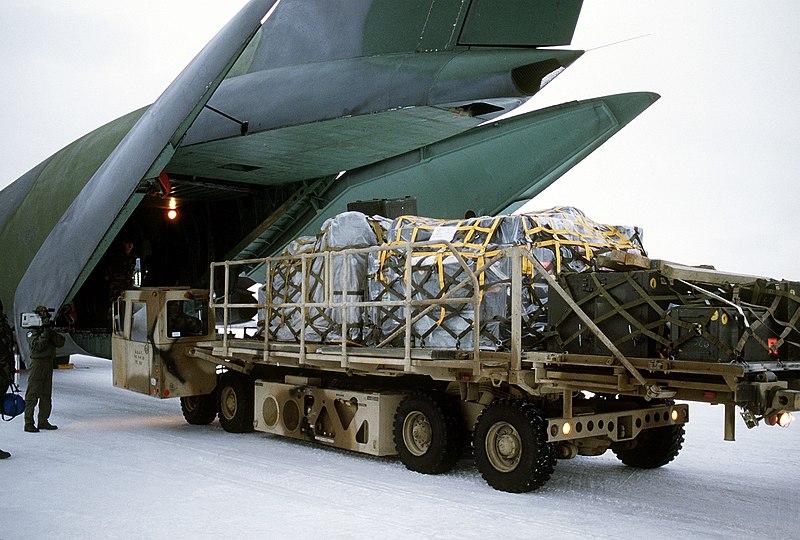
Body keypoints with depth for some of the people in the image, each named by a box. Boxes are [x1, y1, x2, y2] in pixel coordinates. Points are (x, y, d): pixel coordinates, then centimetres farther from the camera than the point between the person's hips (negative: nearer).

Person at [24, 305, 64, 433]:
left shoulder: (50, 330, 14)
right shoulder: (32, 332, -3)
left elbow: (60, 343, 1)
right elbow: (38, 345, -20)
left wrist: (51, 333, -12)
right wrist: (45, 331, -20)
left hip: (49, 364, 7)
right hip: (37, 364, -7)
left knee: (46, 395, 10)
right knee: (32, 395, -6)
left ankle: (43, 421, 18)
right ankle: (29, 423, -4)